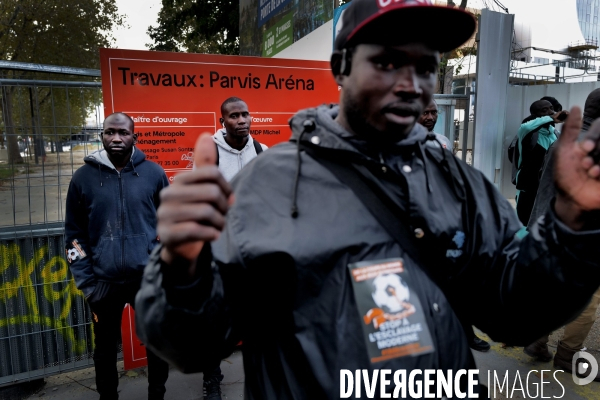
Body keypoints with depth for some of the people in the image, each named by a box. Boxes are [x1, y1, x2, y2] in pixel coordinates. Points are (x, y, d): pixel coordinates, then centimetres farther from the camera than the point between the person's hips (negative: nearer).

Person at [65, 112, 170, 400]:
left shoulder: (153, 173, -1)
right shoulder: (84, 177, 0)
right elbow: (74, 234, 3)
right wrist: (86, 282, -3)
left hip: (149, 278, 0)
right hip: (104, 282, 1)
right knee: (105, 349, 17)